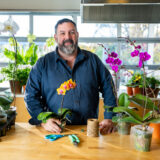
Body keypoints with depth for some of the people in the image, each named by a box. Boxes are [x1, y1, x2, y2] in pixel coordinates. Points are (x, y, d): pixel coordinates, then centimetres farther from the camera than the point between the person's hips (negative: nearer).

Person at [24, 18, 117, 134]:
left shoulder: (93, 60, 10)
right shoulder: (43, 64, 5)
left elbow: (108, 89, 10)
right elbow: (31, 95, 3)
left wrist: (109, 119, -2)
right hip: (56, 131, -1)